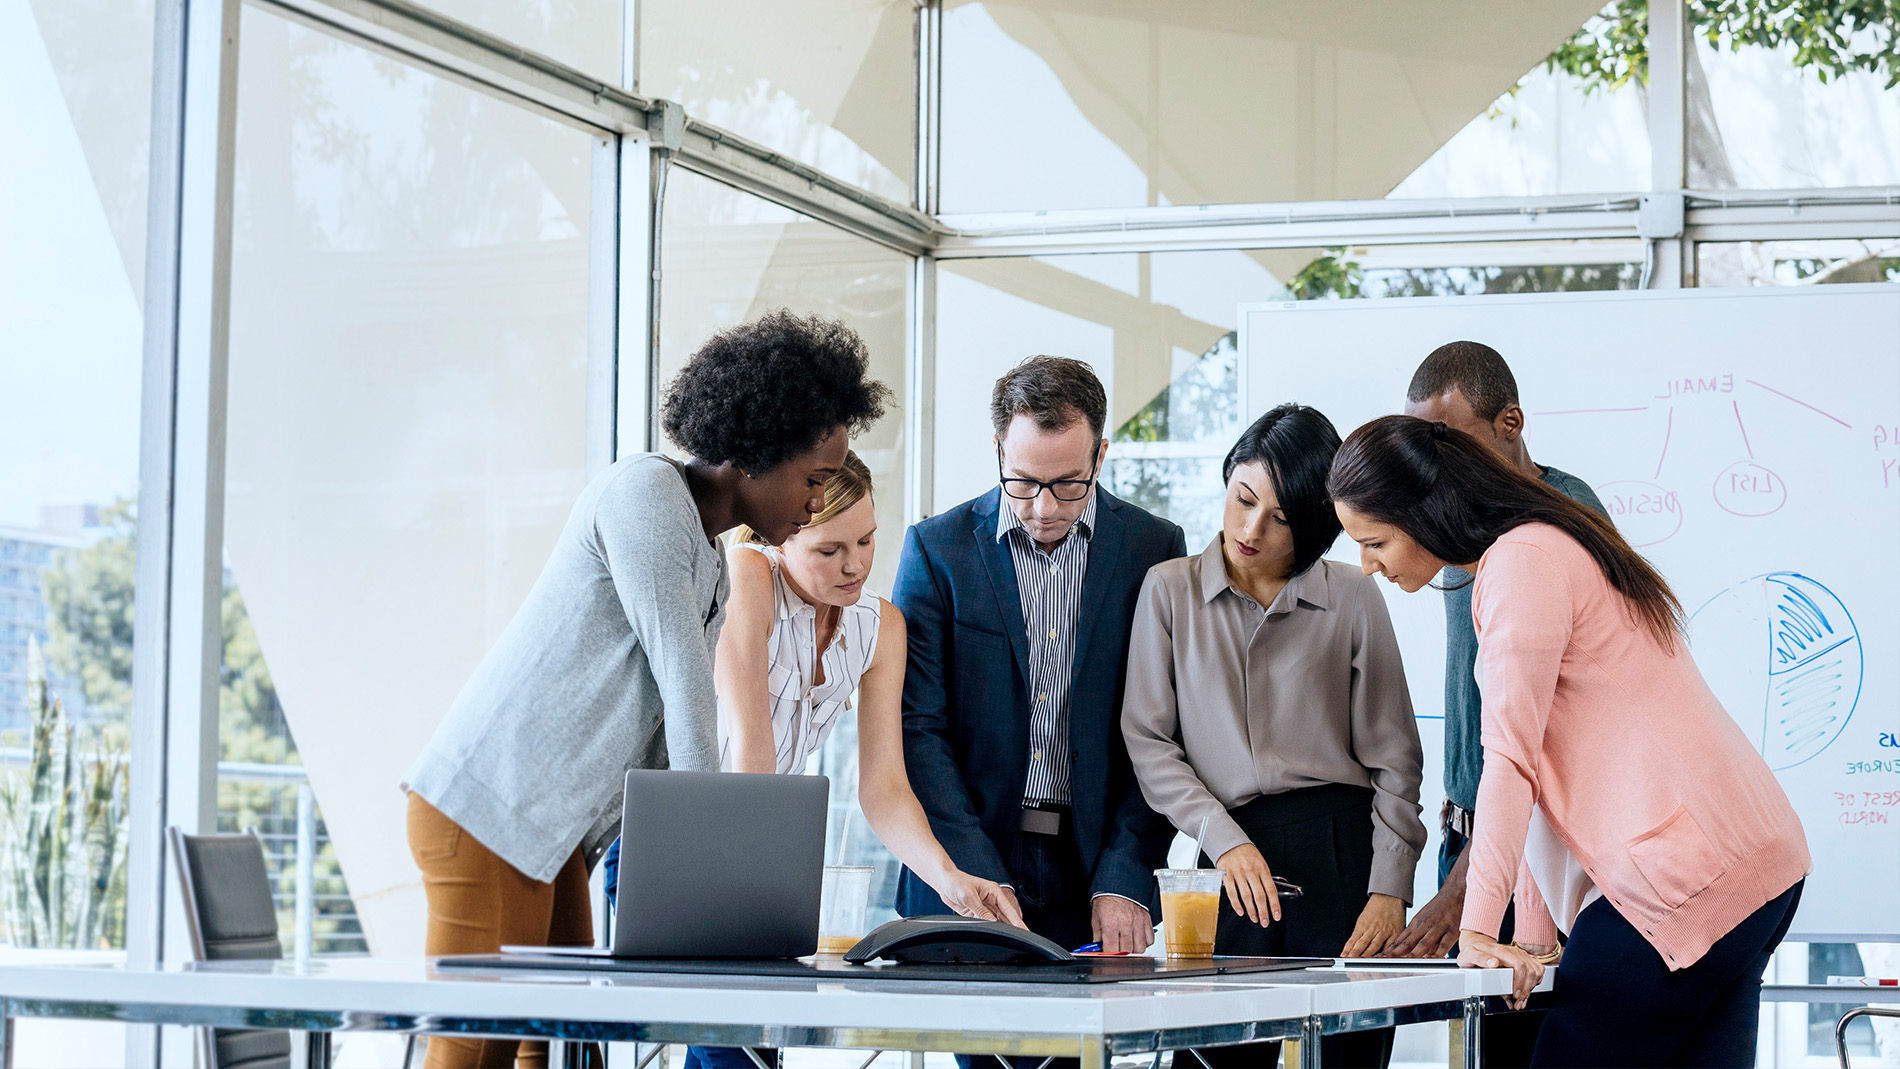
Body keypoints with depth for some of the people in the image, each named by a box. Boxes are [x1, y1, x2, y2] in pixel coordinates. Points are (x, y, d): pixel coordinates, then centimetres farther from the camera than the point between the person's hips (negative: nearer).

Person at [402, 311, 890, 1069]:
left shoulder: (715, 569, 19)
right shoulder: (644, 490, -11)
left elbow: (673, 730, 16)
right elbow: (679, 670, -14)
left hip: (555, 834, 10)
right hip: (487, 812, -9)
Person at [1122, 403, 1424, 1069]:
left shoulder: (1352, 600, 7)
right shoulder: (1170, 591, 9)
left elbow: (1393, 757, 7)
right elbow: (1147, 740, 4)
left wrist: (1389, 889, -3)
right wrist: (1224, 840, -8)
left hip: (1342, 852, 0)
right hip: (1228, 862, 1)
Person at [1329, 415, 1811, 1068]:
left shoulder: (1519, 563, -9)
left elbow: (1511, 759, -15)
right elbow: (1548, 770, 22)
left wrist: (1478, 927, -16)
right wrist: (1533, 936, 19)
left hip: (1684, 880, -10)